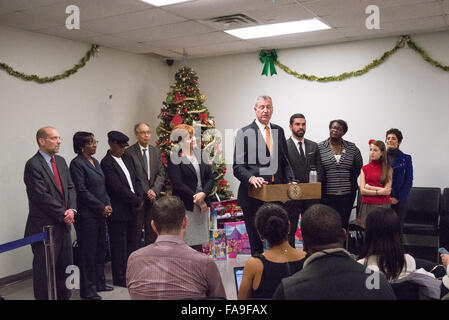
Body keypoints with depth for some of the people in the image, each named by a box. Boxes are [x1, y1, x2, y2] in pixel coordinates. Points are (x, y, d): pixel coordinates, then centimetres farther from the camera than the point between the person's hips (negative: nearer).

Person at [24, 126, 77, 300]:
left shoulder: (61, 161, 11)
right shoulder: (33, 165, -13)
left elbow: (70, 188, 10)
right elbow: (42, 197, -18)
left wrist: (72, 209, -7)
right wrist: (63, 214, -13)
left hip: (63, 224, 7)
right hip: (44, 227, -7)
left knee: (65, 268, 14)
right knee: (44, 271, 4)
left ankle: (64, 296, 27)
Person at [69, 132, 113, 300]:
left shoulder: (95, 161, 13)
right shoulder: (77, 163, -11)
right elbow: (82, 191, -16)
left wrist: (108, 205, 2)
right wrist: (102, 207, -12)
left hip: (101, 213, 8)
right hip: (87, 215, -8)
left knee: (100, 248, 14)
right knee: (88, 252, 1)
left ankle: (99, 283, 27)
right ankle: (88, 290, 12)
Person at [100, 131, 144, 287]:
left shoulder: (126, 158, 11)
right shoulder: (106, 163, -14)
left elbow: (136, 179, 13)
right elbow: (118, 188, -19)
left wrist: (140, 197, -3)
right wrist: (136, 201, -13)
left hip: (132, 209, 8)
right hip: (118, 211, -8)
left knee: (131, 243, 15)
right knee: (119, 245, 3)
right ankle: (120, 278, 15)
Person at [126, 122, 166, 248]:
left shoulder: (156, 151, 11)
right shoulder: (129, 152, -5)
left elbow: (161, 173, 7)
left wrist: (154, 190, -8)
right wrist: (146, 192, -12)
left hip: (154, 196, 5)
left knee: (152, 231, 10)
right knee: (136, 231, 2)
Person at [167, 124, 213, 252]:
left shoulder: (200, 154, 12)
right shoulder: (175, 158, -5)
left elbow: (210, 178, 11)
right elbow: (178, 184, -11)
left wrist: (203, 194, -8)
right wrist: (197, 200, -10)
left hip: (202, 205, 5)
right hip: (185, 207, -5)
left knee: (198, 243, 7)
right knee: (188, 241, -4)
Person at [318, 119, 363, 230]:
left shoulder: (352, 148, 6)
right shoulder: (320, 147, 2)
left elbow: (359, 166, 18)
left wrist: (352, 179, 12)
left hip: (347, 193, 2)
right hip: (327, 193, -1)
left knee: (344, 223, 2)